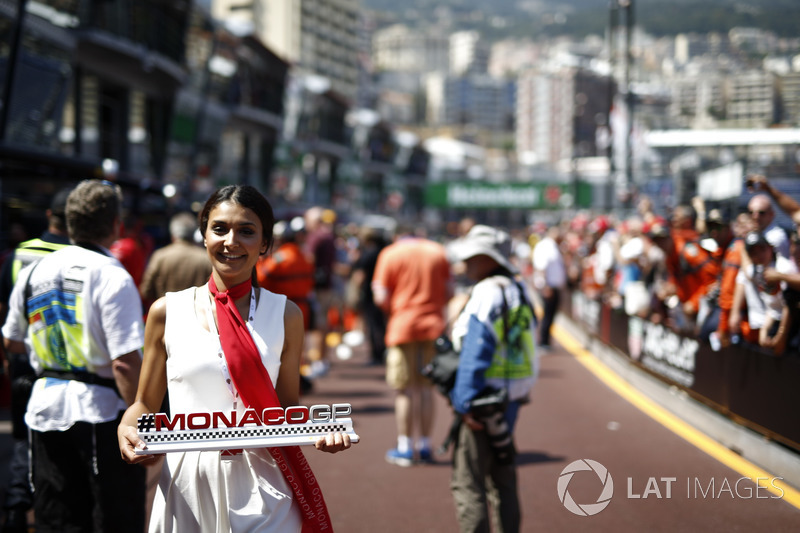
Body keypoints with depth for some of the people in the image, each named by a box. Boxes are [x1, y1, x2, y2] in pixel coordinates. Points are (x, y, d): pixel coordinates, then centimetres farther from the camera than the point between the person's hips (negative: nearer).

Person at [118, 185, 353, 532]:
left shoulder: (285, 315, 4)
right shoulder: (167, 312, 3)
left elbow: (289, 407, 9)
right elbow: (146, 404, 9)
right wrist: (127, 430, -12)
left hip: (261, 487, 0)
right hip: (188, 482, 0)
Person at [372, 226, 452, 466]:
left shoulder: (390, 254, 0)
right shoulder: (438, 251, 10)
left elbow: (381, 297, -6)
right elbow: (449, 292, 7)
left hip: (403, 326, -3)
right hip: (434, 326, 3)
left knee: (405, 389, 2)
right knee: (426, 387, 11)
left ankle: (404, 448, 5)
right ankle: (424, 446, 13)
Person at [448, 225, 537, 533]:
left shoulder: (487, 294, -16)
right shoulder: (519, 291, 13)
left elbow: (475, 354, -20)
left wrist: (465, 402, -19)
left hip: (485, 402, -9)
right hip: (511, 399, 10)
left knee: (467, 481, -4)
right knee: (502, 477, 17)